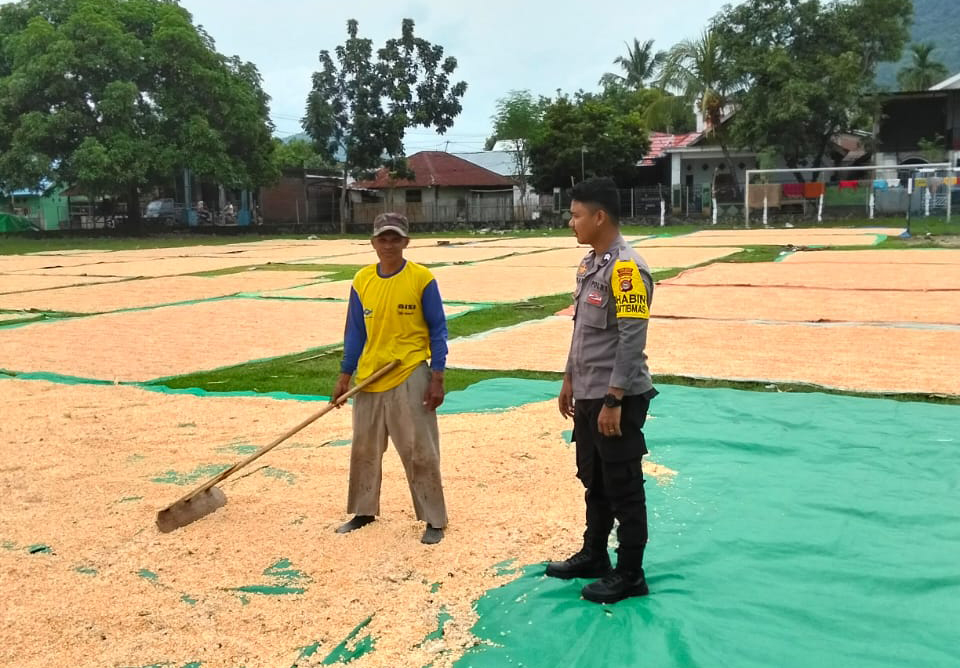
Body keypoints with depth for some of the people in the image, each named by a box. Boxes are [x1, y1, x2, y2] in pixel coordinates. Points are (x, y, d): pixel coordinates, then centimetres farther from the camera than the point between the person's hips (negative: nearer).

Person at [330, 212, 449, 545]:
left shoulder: (422, 279, -8)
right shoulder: (362, 281, 4)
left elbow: (437, 330, -6)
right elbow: (355, 332, 10)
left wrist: (437, 378, -11)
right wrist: (344, 375, 7)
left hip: (410, 379, -5)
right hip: (368, 378, 5)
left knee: (420, 452, -1)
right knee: (364, 449, 15)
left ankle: (434, 521, 11)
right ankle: (364, 511, 33)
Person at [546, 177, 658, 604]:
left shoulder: (626, 269, -19)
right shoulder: (588, 264, 11)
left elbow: (632, 340, -22)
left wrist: (613, 400, -23)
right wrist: (570, 380, 20)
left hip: (617, 399, -9)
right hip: (588, 396, 9)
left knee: (623, 487, 3)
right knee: (593, 481, 20)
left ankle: (629, 574, 16)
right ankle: (593, 556, 36)